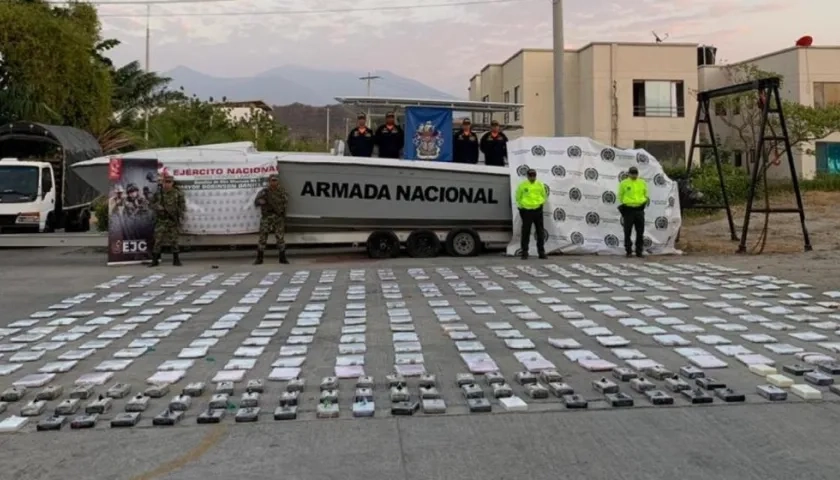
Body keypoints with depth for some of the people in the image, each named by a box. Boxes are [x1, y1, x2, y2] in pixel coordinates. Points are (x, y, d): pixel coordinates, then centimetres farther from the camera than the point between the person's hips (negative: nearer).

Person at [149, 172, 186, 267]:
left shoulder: (178, 193, 0)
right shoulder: (158, 193, 3)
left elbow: (182, 207, 1)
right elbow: (153, 204, 9)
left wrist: (180, 218, -6)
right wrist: (159, 208, -10)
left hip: (174, 220, -1)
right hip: (161, 220, 1)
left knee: (175, 241, 4)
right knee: (158, 240, -3)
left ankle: (176, 260, 13)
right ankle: (155, 260, 3)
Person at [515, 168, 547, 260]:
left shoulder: (540, 184, 6)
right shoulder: (522, 185, -1)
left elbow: (544, 196, 18)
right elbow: (518, 197, 7)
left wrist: (541, 203, 7)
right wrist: (522, 205, 2)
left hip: (538, 210, 2)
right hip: (526, 211, -2)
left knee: (540, 232, 6)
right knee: (526, 232, 0)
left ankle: (541, 252, 14)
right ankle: (524, 253, 6)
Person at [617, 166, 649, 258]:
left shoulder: (642, 183, 9)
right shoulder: (624, 183, 1)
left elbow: (645, 194, 18)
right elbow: (620, 196, 8)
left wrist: (647, 199, 2)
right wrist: (623, 204, 1)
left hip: (639, 209, 2)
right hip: (628, 209, -2)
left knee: (640, 232, 4)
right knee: (628, 232, 0)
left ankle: (639, 251, 12)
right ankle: (628, 251, 8)